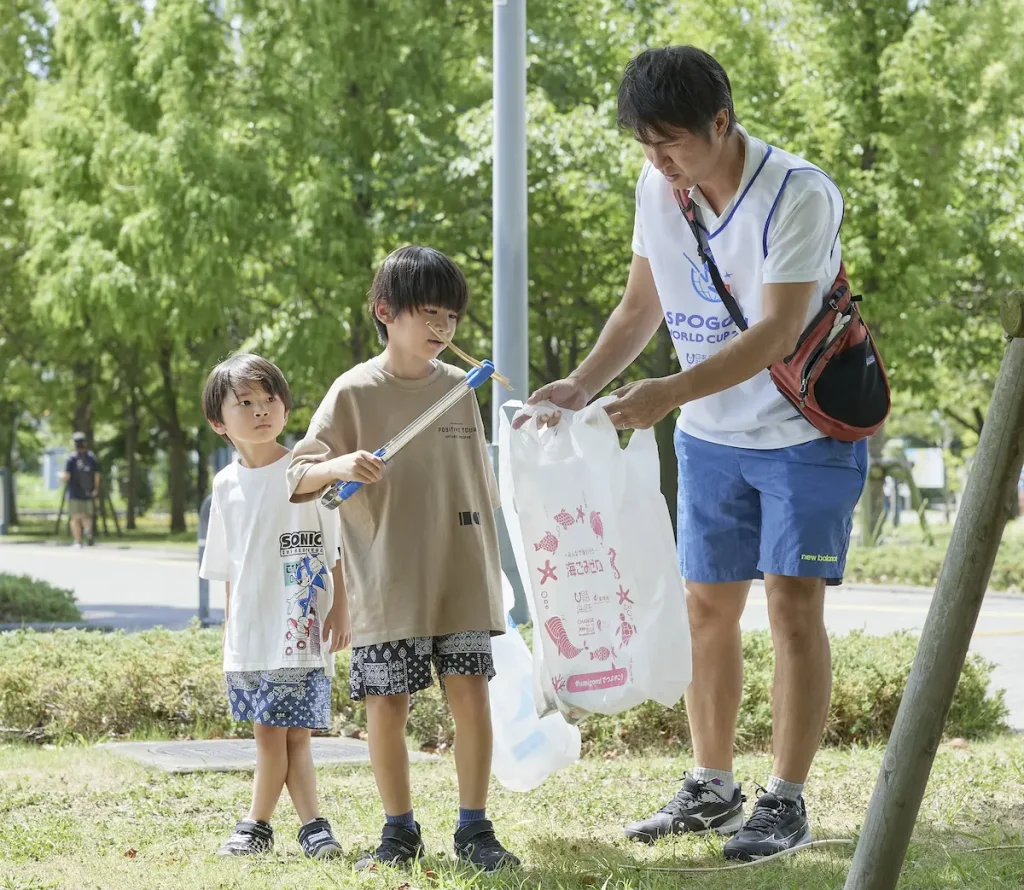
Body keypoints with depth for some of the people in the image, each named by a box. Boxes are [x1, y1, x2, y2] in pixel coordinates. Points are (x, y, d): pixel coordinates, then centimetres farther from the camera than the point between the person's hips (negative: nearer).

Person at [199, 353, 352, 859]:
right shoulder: (227, 484, 9)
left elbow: (339, 548, -2)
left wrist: (340, 610, -7)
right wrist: (228, 626, 16)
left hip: (302, 630, -4)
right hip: (249, 635, 4)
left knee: (273, 735, -3)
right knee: (286, 736, 4)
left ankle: (257, 825, 8)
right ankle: (312, 824, 12)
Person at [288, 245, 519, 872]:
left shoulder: (459, 388, 8)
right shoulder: (354, 393, -3)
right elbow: (297, 477, -4)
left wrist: (490, 564, 16)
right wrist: (337, 466, -25)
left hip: (462, 580, 3)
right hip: (388, 586, -2)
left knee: (471, 694, -1)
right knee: (387, 705, 0)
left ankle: (475, 829, 10)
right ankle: (400, 832, 16)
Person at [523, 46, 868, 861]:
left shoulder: (797, 195, -23)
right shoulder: (657, 188, -2)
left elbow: (775, 331, -29)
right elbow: (642, 306, 8)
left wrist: (671, 392, -38)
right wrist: (581, 385, -7)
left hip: (805, 432, -6)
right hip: (710, 436, 7)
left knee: (793, 607, -8)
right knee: (708, 607, 9)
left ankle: (787, 802, -1)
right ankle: (712, 788, 21)